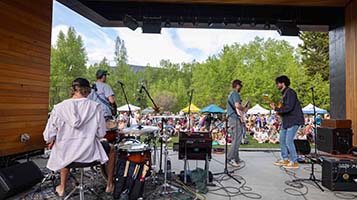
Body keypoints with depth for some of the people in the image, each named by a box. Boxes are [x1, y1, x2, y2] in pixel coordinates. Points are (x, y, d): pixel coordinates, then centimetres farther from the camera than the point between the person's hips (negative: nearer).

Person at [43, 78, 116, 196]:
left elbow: (48, 137, -8)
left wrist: (53, 139, 15)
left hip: (65, 155, 3)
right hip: (89, 153, -2)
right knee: (111, 150, 28)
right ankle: (110, 185, 36)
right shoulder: (95, 107, -13)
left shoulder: (59, 108, -10)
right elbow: (101, 134, -9)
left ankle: (62, 188, 51)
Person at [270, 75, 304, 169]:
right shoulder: (284, 93, 15)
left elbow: (288, 107, -26)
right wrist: (277, 106, 5)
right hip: (287, 120, 10)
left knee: (289, 141, -9)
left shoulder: (290, 92, -17)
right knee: (282, 139, 13)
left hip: (294, 120, -10)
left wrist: (276, 109, -19)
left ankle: (294, 162, 3)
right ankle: (285, 159, 24)